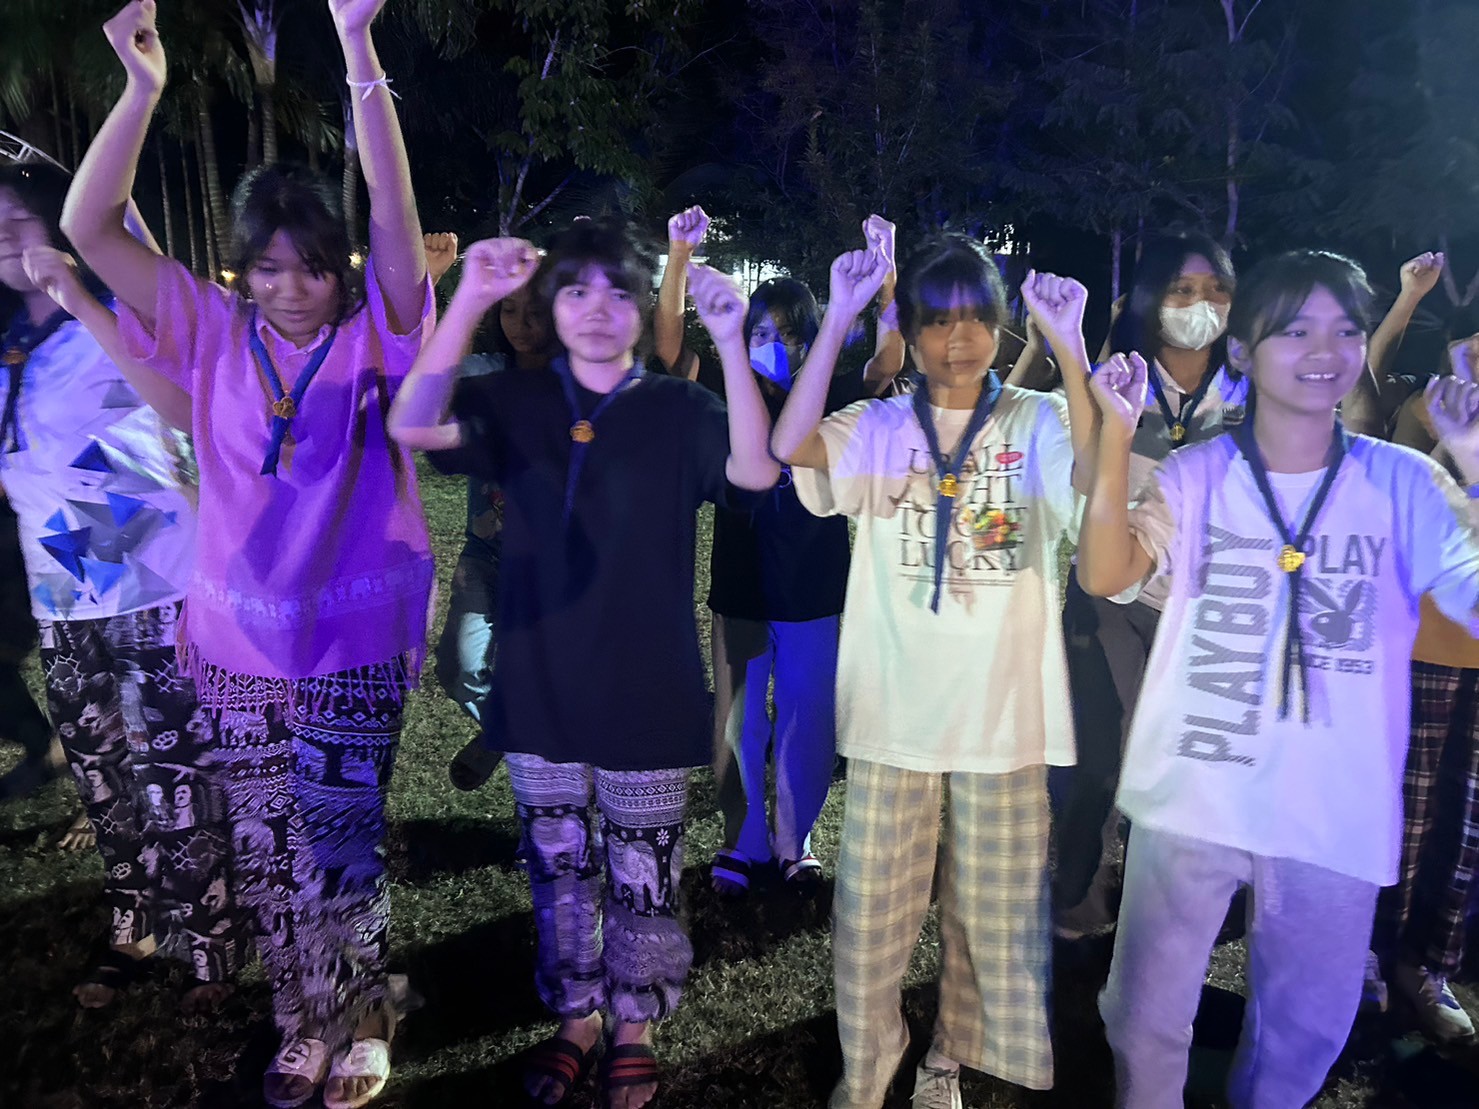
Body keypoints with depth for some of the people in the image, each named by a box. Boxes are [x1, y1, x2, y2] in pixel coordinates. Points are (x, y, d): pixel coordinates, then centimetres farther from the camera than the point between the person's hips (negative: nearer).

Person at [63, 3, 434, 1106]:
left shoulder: (371, 334, -6)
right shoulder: (214, 332, 1)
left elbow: (396, 209, -19)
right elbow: (90, 227, -4)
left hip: (355, 644, -3)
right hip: (238, 643, 3)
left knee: (341, 854, 6)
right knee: (266, 858, 15)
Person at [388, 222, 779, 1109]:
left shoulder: (680, 410, -3)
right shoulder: (516, 403, 1)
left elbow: (756, 472, -21)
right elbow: (414, 427, -16)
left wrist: (730, 343, -30)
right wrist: (470, 301, -24)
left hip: (647, 695, -2)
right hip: (541, 692, 2)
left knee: (642, 879, 13)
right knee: (560, 872, 18)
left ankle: (634, 1032, 36)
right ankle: (577, 1019, 40)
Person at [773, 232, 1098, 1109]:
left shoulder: (1036, 422, 0)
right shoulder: (876, 428, 1)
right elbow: (792, 447, -19)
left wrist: (1070, 341, -25)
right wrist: (838, 318, -19)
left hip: (1003, 710, 0)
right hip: (893, 708, 0)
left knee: (995, 915, 15)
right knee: (872, 913, 10)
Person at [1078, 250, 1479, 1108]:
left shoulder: (1406, 484, -2)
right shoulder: (1197, 475, -4)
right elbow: (1106, 577, -18)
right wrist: (1117, 435, -26)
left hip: (1336, 815, 1)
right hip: (1192, 798, -1)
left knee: (1306, 1032, 20)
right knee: (1147, 1017, 14)